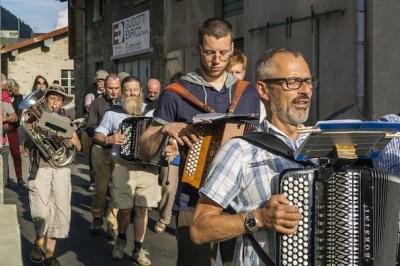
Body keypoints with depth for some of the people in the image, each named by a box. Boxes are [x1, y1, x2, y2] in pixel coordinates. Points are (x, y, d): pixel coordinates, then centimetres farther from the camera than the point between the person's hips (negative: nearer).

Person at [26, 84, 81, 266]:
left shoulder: (66, 121, 15)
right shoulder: (34, 119, 8)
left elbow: (78, 147, 12)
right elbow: (28, 146, 1)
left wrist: (69, 137, -7)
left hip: (61, 170, 3)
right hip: (40, 170, -3)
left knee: (61, 214, -1)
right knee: (42, 214, -18)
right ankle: (39, 242, 10)